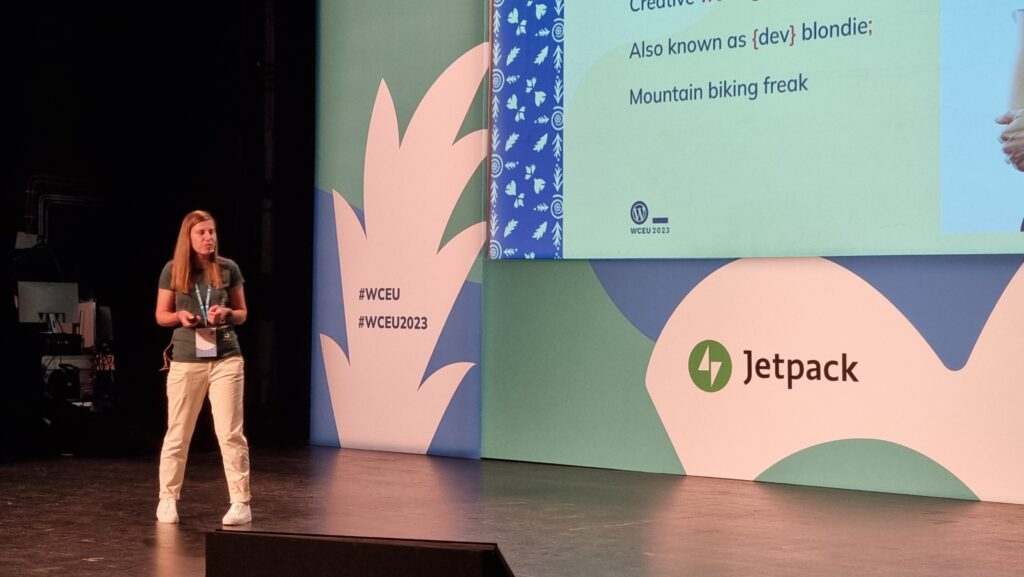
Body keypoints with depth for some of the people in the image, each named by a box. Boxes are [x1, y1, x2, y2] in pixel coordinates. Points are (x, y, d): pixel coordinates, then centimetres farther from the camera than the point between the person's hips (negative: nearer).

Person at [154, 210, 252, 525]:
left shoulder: (228, 268, 2)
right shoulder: (173, 270, 1)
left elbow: (242, 313, 9)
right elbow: (161, 315, 8)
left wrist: (227, 314, -13)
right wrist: (179, 316, -13)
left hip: (226, 358, 0)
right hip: (186, 361, 0)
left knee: (230, 433, -2)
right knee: (178, 434, 8)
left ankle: (241, 503, 3)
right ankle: (168, 499, 22)